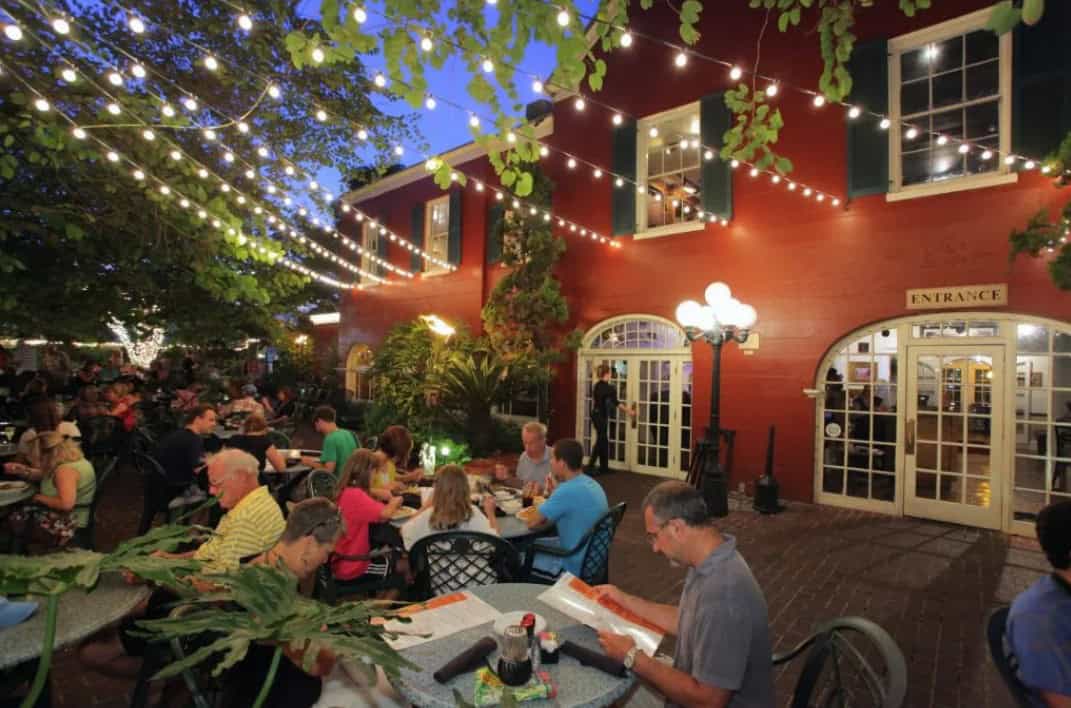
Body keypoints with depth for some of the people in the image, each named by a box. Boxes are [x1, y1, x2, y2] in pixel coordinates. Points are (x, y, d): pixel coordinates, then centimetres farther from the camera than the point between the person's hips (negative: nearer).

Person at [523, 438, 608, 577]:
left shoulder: (567, 490, -28)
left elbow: (531, 522, -18)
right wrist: (554, 493, 2)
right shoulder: (592, 484, 2)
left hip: (575, 566, -9)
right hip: (591, 558, 9)